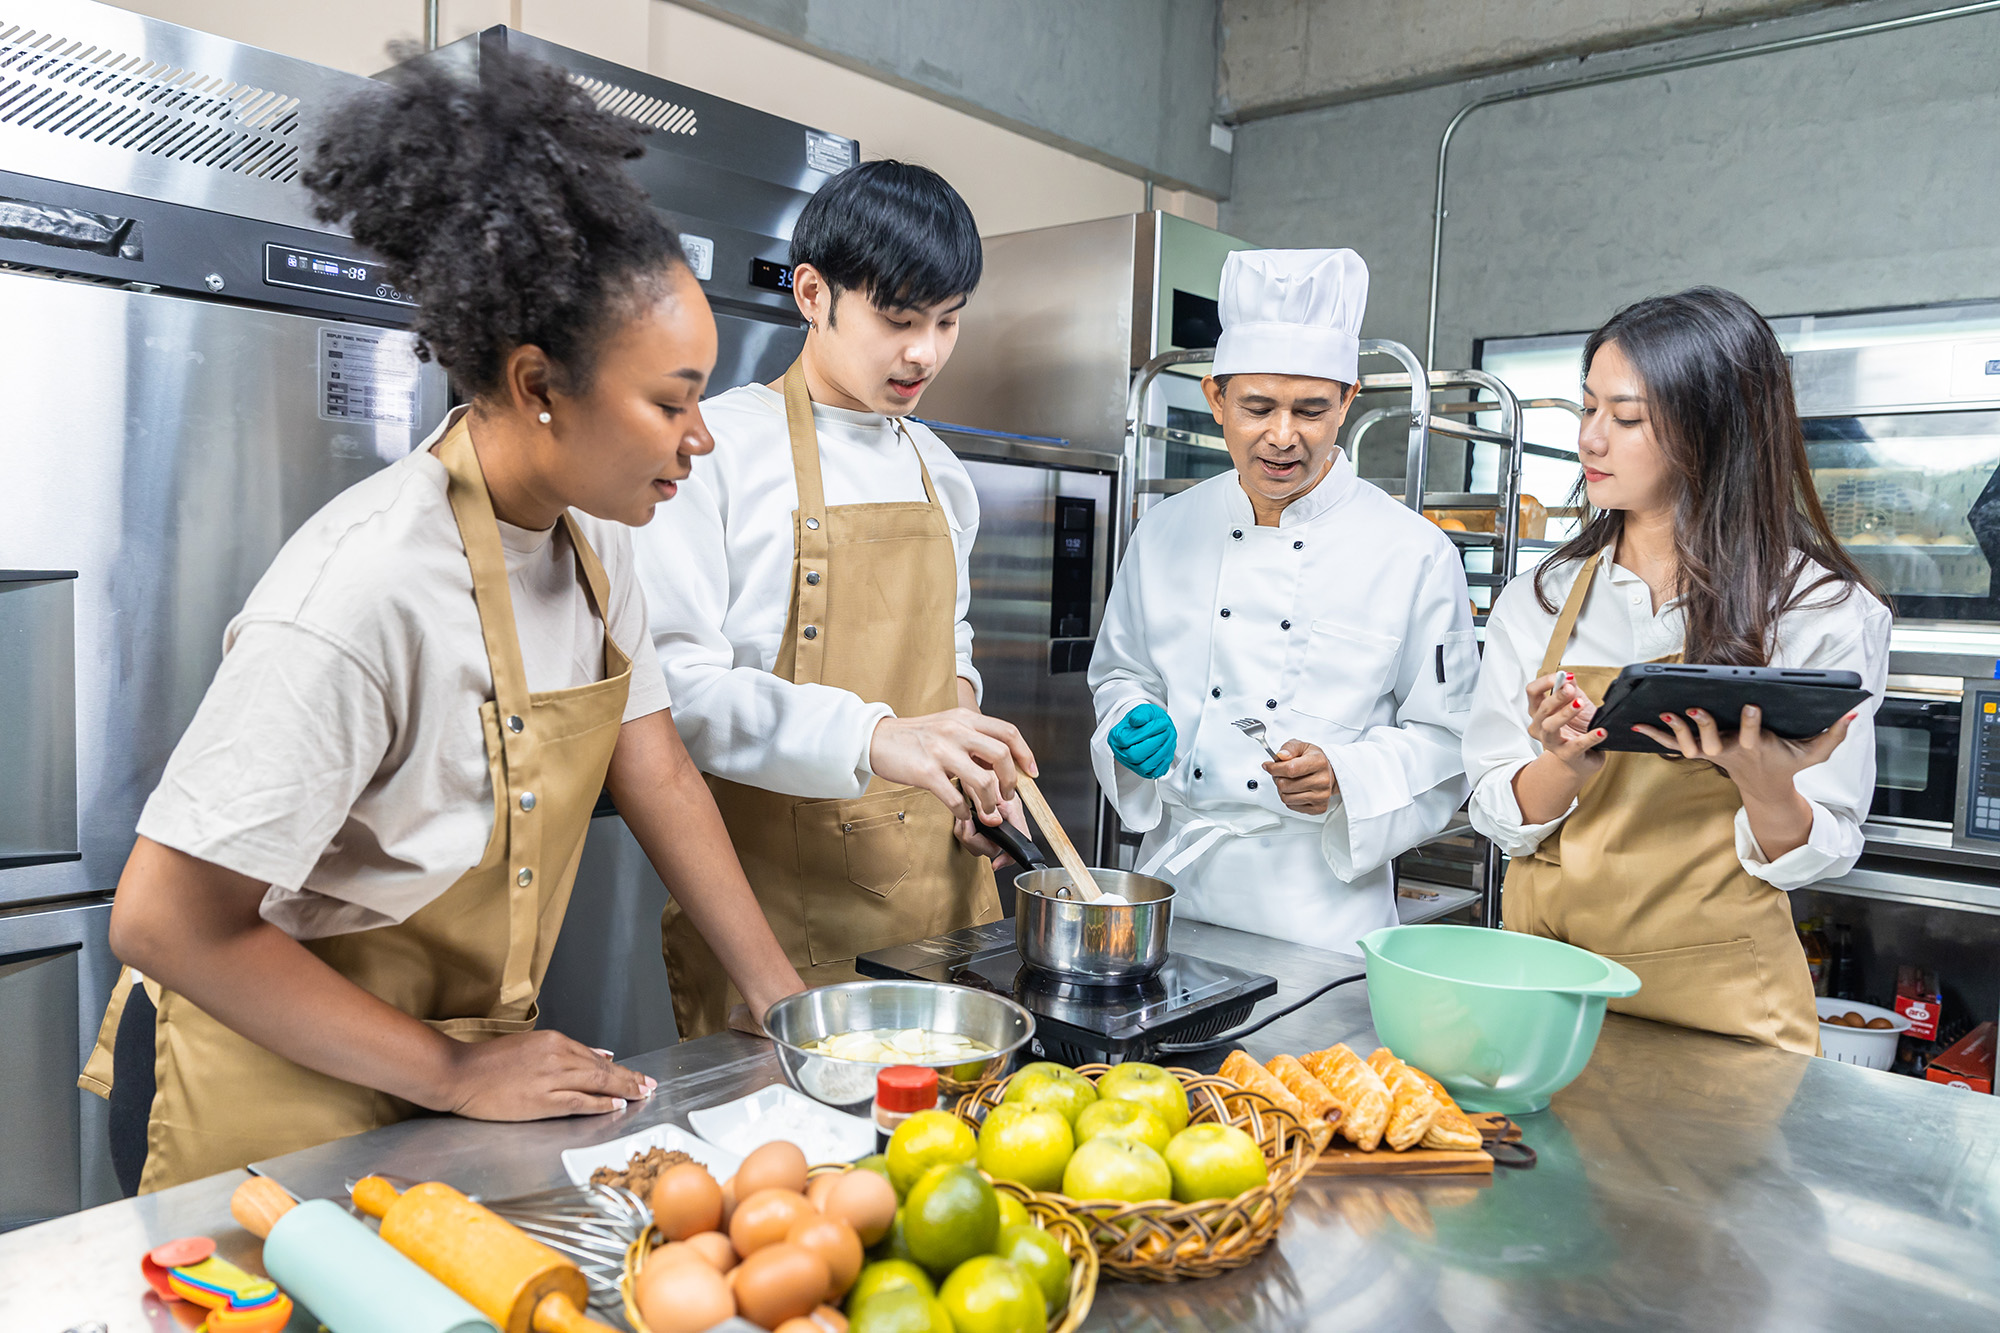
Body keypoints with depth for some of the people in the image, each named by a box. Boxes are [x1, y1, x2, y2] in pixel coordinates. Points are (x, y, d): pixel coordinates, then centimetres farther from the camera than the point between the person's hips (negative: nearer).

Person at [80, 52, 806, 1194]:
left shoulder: (593, 534, -6)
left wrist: (786, 999, -3)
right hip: (277, 1092, -7)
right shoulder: (364, 591, -30)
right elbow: (167, 922, -25)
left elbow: (658, 775, -1)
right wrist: (453, 1075, -19)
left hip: (471, 1064, 7)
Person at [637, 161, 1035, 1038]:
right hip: (779, 893, -6)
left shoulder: (939, 473, 12)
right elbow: (675, 683, -18)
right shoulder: (719, 447, -10)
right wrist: (874, 738, -31)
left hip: (934, 875, 6)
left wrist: (963, 739, 2)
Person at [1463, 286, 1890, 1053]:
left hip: (1718, 1001, -2)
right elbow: (1498, 818, -1)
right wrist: (1567, 767, -21)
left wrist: (1768, 788, -25)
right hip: (1546, 979, 2)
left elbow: (1817, 857, -4)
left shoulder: (1821, 612, -6)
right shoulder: (1538, 601, 0)